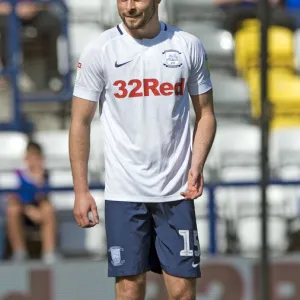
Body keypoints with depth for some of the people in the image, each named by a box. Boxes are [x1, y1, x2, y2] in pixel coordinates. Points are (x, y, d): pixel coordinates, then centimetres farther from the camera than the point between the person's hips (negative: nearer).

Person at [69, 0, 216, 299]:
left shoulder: (189, 46, 3)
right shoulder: (99, 51, -3)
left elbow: (205, 113, 10)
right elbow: (80, 122, 1)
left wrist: (196, 166, -6)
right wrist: (81, 191, -4)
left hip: (176, 193, 2)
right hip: (124, 194, -1)